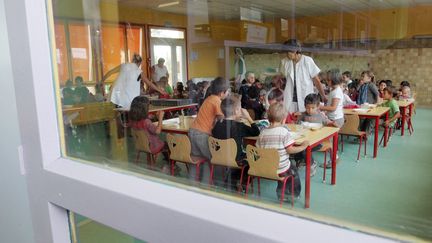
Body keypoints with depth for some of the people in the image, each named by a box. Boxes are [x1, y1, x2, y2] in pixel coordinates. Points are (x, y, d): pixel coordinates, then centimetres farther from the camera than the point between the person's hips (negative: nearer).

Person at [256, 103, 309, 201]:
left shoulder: (263, 132, -4)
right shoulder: (284, 131, -16)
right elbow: (289, 149, -16)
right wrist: (303, 147, -3)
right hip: (281, 169, -4)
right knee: (294, 171, 27)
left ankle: (281, 192, 37)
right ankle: (294, 193, 37)